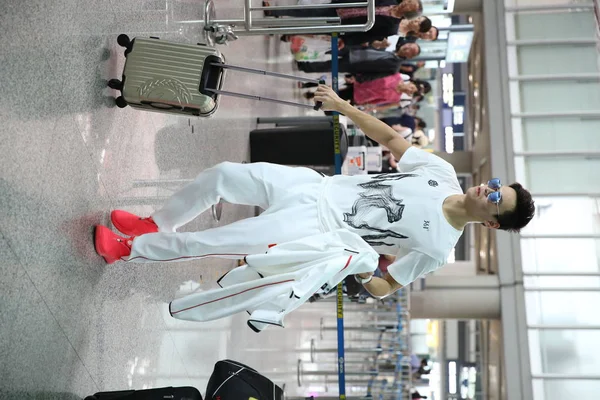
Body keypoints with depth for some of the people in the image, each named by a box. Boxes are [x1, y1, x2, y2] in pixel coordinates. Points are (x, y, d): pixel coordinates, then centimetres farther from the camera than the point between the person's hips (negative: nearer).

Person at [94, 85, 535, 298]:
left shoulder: (438, 247, -12)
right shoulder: (442, 172, -1)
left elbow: (386, 288, -5)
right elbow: (391, 137, 7)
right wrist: (342, 105, 2)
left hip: (312, 227, -5)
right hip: (312, 184, 5)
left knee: (201, 244, -11)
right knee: (222, 174, -2)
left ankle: (128, 249, 16)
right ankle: (155, 224, 26)